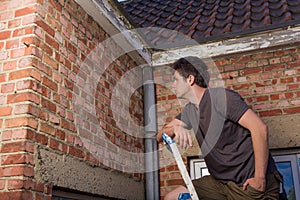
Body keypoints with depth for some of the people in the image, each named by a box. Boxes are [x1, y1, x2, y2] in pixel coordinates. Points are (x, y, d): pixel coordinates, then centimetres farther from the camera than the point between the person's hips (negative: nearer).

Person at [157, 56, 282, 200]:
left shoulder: (221, 96, -14)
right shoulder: (189, 110, 11)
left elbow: (260, 128, -21)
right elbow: (160, 136, 10)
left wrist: (260, 179, -20)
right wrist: (176, 128, -13)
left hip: (250, 182, -7)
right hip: (223, 182, 7)